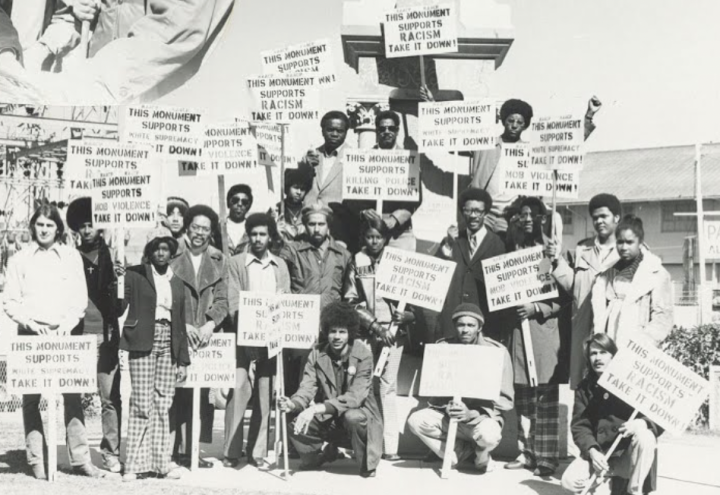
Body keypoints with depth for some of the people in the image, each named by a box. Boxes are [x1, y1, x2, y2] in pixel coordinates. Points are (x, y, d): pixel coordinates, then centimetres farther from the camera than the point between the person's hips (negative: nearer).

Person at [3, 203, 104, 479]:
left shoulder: (72, 256, 9)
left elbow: (80, 298, 7)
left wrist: (67, 324, -8)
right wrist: (29, 322, -10)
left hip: (65, 333, 0)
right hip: (31, 333, 0)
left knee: (73, 395, -3)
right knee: (31, 398, 0)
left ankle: (80, 459, 0)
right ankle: (36, 461, 5)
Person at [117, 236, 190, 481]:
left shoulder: (177, 283, 16)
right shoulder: (135, 275, 4)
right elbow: (119, 306, -3)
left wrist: (183, 360, 12)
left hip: (168, 344, 4)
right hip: (142, 343, -4)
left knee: (163, 406, 3)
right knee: (142, 404, -6)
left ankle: (160, 463, 9)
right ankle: (136, 464, 0)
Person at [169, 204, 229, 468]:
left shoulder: (218, 261, 11)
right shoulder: (173, 256, 2)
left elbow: (222, 300, 7)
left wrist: (210, 324, -9)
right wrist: (183, 326, -10)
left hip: (205, 335, 3)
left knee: (203, 393, 0)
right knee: (176, 392, -6)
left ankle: (195, 448, 5)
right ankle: (176, 448, -1)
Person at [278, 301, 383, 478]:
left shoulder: (363, 355, -17)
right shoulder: (317, 354, -4)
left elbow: (356, 396, -26)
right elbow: (307, 387, -12)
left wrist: (318, 408, -38)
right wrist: (293, 404, -36)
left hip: (358, 412, -4)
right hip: (328, 419, 4)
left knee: (353, 417, -37)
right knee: (297, 427, -21)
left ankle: (366, 465, -10)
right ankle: (316, 457, 14)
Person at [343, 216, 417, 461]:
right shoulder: (357, 263, 6)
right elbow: (351, 301, 2)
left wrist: (406, 315, -10)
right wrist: (374, 325, -7)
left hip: (393, 330, 0)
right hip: (365, 331, 0)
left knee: (388, 386, -4)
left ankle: (390, 445, -3)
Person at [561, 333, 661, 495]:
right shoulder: (584, 388, 5)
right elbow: (580, 426, -1)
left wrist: (642, 423, -31)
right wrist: (592, 451, -22)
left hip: (629, 456, -2)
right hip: (600, 454, 2)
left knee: (644, 436, -35)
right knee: (569, 481, -23)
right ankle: (612, 480, 4)